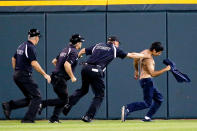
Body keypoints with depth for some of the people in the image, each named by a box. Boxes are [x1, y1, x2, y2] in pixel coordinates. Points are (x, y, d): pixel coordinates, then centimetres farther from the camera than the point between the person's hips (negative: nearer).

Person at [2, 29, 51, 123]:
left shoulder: (21, 46, 15)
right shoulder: (30, 47, -13)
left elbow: (13, 59, 24)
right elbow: (34, 63, -21)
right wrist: (44, 74, -18)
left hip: (16, 75, 9)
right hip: (25, 75, -9)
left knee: (29, 98, 13)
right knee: (36, 96, -4)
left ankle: (9, 105, 1)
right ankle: (28, 119, -11)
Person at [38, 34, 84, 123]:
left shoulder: (65, 50, 16)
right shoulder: (74, 52, -12)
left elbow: (54, 61, 23)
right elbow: (67, 64, -26)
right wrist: (72, 77, -18)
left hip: (54, 78, 10)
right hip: (60, 79, -10)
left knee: (62, 99, 14)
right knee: (64, 100, -5)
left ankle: (54, 119, 8)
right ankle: (43, 104, -11)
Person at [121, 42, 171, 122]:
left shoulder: (145, 52, 9)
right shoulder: (148, 58, -20)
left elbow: (135, 59, 26)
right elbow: (152, 73, -26)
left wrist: (136, 71, 39)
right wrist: (165, 69, -21)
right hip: (147, 80, -11)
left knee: (159, 99, 15)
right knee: (147, 103, -15)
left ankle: (147, 117, 10)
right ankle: (127, 109, -23)